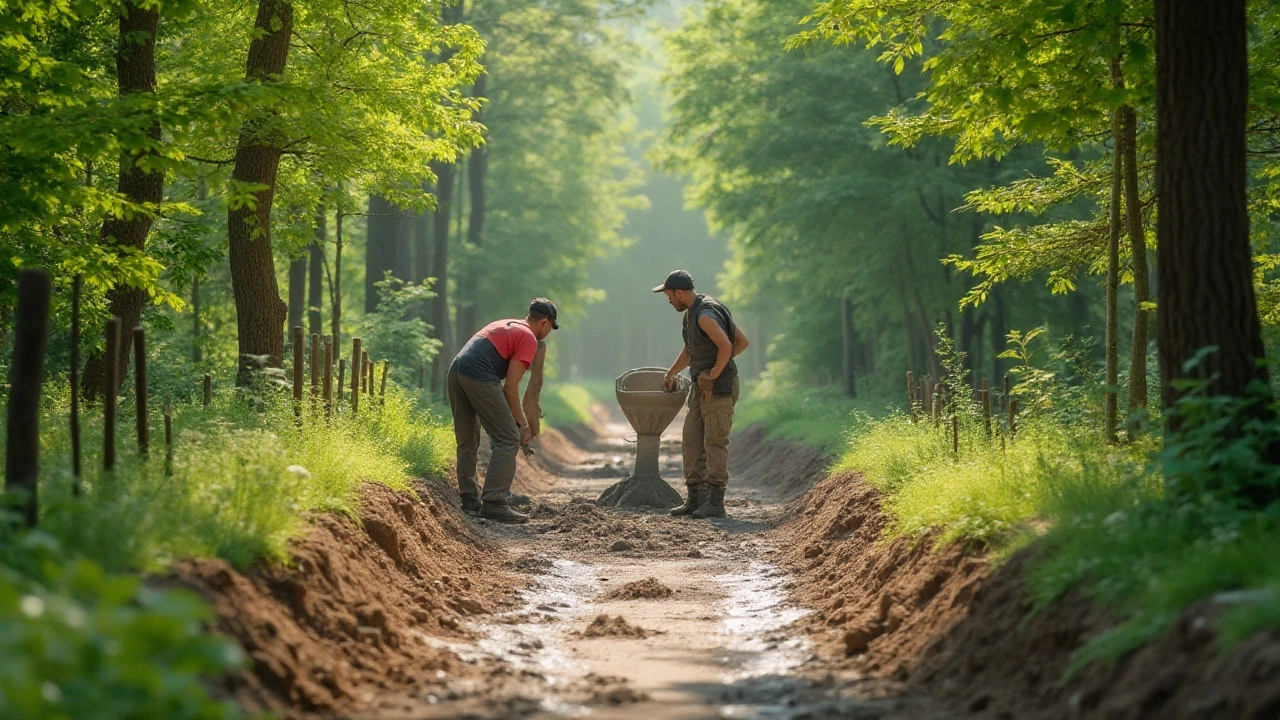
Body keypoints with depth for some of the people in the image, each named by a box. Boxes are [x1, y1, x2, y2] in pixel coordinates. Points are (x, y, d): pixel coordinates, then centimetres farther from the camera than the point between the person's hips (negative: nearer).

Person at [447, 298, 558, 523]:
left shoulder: (505, 325, 29)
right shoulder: (529, 339, 2)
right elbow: (510, 386, -4)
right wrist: (522, 423, 2)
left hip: (455, 371, 9)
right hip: (479, 376, -9)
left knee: (467, 441, 19)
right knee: (509, 440, -5)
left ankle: (469, 498, 22)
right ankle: (494, 503, -11)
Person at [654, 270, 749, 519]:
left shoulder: (705, 315, -20)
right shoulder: (692, 313, 14)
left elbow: (726, 346, -32)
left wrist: (715, 372, -17)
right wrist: (671, 374, 32)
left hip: (719, 387, -10)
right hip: (701, 387, 10)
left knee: (715, 442, -8)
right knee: (692, 440, 9)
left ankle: (715, 503, -5)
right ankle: (695, 499, 12)